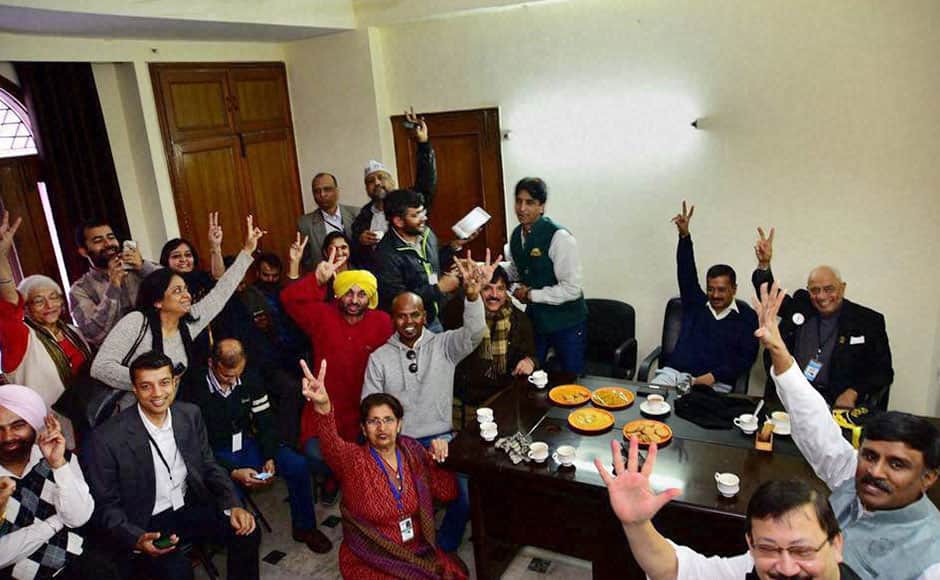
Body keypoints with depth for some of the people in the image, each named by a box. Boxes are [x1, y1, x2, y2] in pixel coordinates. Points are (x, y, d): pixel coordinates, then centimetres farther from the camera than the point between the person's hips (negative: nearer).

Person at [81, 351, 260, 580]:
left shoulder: (190, 414, -5)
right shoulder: (106, 439, -19)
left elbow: (209, 467, 5)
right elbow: (104, 506, -9)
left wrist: (233, 506, -10)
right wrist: (136, 539, -26)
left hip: (189, 507, 5)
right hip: (144, 524, -4)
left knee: (247, 533, -11)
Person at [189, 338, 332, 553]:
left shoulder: (250, 379, -5)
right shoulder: (195, 389, -20)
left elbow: (265, 422, 1)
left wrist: (270, 458, -14)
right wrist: (233, 472, -26)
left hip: (248, 443, 5)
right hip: (216, 455, -4)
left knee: (298, 465, -14)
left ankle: (304, 527, 8)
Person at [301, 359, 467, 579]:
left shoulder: (412, 451, -1)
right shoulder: (354, 460, -13)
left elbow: (447, 493, 5)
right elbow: (332, 445, -37)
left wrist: (440, 458, -13)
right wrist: (323, 406, -57)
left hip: (418, 551, 4)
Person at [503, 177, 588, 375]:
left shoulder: (559, 238, -22)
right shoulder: (516, 235, 0)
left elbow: (571, 289, -24)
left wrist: (531, 295, -18)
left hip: (566, 322, -6)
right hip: (534, 319, 6)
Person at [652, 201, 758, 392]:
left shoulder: (746, 316, 9)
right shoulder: (696, 304, 18)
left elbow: (746, 357, 1)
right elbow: (686, 272, 8)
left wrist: (713, 376, -13)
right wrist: (684, 236, -5)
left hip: (716, 383, -3)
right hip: (674, 372, 3)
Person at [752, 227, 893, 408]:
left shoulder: (868, 321, 3)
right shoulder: (800, 304, 10)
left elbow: (883, 371, 4)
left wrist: (852, 393, -12)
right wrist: (764, 264, 5)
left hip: (837, 401, -1)